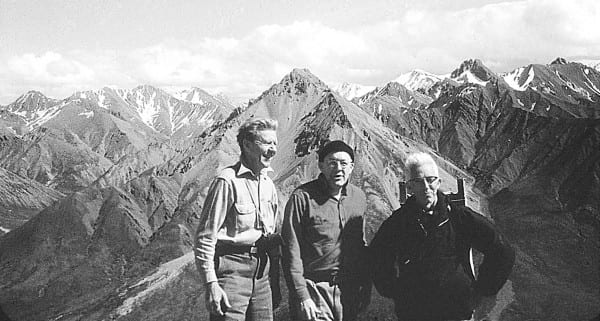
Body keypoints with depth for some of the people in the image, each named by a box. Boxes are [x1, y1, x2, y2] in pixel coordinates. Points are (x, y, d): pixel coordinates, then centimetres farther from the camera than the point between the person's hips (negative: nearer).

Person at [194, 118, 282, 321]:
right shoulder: (228, 181, -10)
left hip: (261, 272, 7)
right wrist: (210, 284, -17)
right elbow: (205, 238, -12)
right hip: (231, 269, -7)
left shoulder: (268, 184, 13)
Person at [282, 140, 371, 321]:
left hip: (349, 292, 5)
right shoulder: (302, 198, -10)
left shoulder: (359, 197, 7)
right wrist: (302, 296, -14)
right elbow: (292, 252, -10)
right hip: (314, 290, -5)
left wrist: (365, 286, 13)